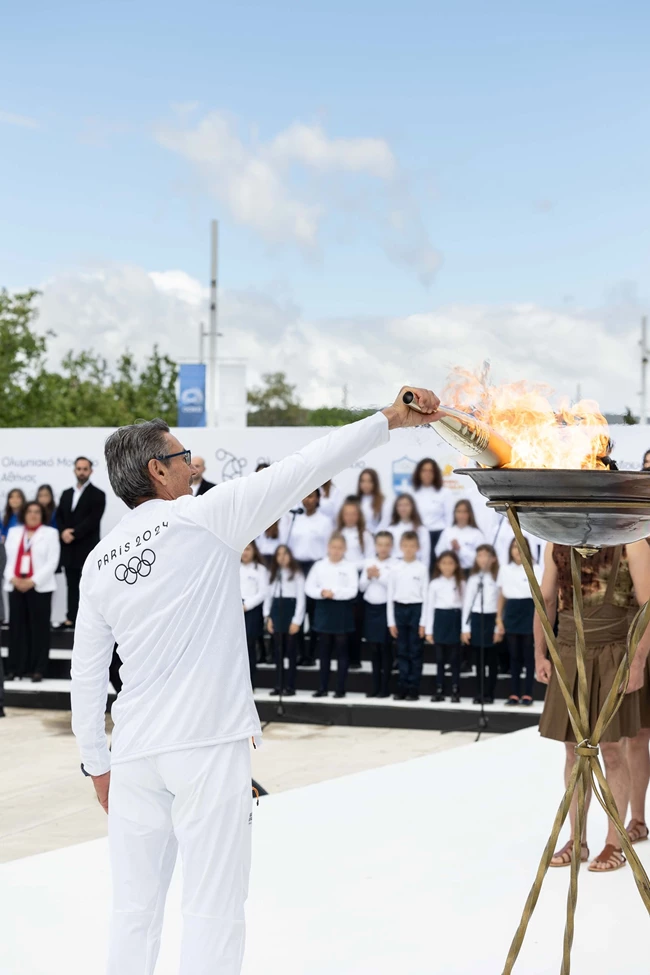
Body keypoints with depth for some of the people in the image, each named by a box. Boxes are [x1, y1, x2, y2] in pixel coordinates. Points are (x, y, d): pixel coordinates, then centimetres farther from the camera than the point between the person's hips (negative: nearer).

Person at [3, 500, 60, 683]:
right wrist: (12, 578, -7)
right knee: (17, 627, 2)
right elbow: (8, 558, 11)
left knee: (39, 628, -2)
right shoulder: (14, 532, 15)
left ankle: (37, 669, 0)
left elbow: (52, 562, -4)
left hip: (40, 587, -3)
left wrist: (33, 581, -13)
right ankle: (15, 668, 6)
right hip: (15, 586, 3)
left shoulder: (50, 533, 3)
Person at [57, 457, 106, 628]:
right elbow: (59, 517, 10)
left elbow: (92, 521, -12)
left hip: (87, 549, -5)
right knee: (72, 585, 8)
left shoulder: (97, 495, -2)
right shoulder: (66, 494, 17)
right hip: (69, 549, 5)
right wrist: (64, 532, -10)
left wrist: (74, 534, -17)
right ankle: (71, 619, 11)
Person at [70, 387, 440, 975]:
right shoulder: (207, 517, -3)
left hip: (135, 753, 5)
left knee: (135, 908, 11)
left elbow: (87, 672, 13)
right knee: (213, 909, 0)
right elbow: (304, 469, -2)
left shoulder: (100, 561, 10)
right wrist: (390, 420, 5)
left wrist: (98, 764, 22)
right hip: (210, 746, -5)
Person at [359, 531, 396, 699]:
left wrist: (380, 576, -16)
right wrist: (368, 577, -9)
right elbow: (361, 587, 9)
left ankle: (385, 687, 5)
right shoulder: (368, 563, 9)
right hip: (370, 607, 5)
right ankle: (375, 685, 16)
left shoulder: (395, 564, -6)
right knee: (373, 648, 9)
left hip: (385, 607, -5)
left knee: (385, 647, -1)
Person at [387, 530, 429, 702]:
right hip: (399, 609, 2)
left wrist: (423, 622, -7)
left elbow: (425, 595, -2)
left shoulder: (422, 568, -1)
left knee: (415, 651, 1)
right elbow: (390, 596, 7)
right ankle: (402, 688, 10)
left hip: (416, 609, -2)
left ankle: (413, 689, 5)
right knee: (402, 651, 6)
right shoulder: (395, 569, 6)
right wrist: (391, 622, 3)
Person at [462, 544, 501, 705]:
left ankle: (489, 694, 8)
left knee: (492, 659, 2)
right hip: (476, 620, 2)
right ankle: (479, 693, 11)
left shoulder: (497, 578, 1)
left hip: (491, 620, -2)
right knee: (479, 659, 5)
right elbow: (467, 603, 7)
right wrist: (465, 628, 2)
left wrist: (499, 628, -6)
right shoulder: (473, 578, 9)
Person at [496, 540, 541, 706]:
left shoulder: (535, 569, -2)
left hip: (529, 613, -3)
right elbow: (501, 597, 12)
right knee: (514, 656, 5)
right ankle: (514, 694, 9)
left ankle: (528, 694, 4)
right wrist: (499, 619, 7)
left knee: (529, 655, 0)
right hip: (511, 614, 3)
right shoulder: (504, 570, 9)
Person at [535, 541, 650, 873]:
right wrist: (540, 654, 5)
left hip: (611, 656, -4)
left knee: (611, 751, -1)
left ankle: (614, 845, 9)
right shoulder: (557, 543, 7)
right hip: (567, 654, 4)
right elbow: (546, 601, 13)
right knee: (574, 751, 7)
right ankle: (576, 841, 16)